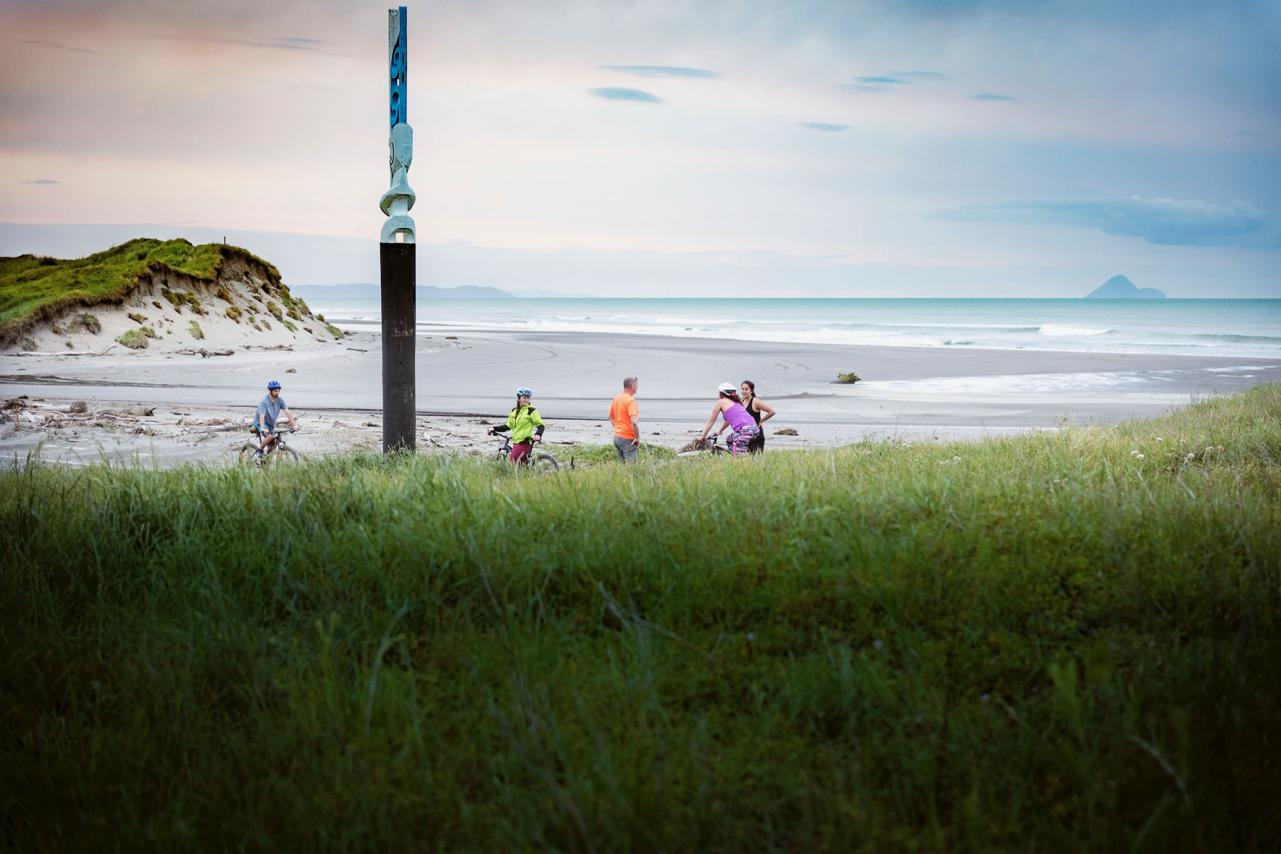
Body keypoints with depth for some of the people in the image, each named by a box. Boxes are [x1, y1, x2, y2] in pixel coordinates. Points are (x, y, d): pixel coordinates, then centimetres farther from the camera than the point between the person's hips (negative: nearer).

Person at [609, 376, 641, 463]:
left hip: (617, 436, 9)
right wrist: (637, 437, -17)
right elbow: (634, 422, -27)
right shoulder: (631, 400, -18)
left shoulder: (616, 398, 8)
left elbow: (611, 417, 20)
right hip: (628, 439, -9)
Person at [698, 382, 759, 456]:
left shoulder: (721, 402, 9)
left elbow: (710, 421, 15)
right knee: (730, 440, 29)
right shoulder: (735, 402, 29)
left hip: (745, 430, -8)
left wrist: (703, 437, 23)